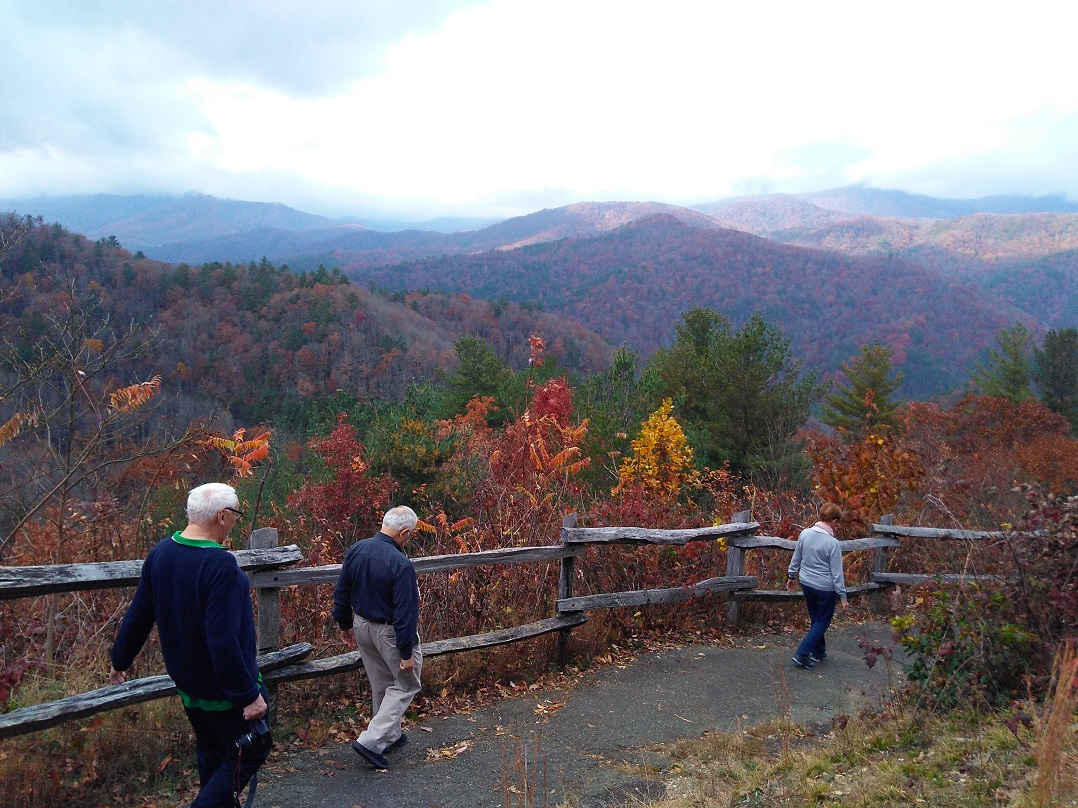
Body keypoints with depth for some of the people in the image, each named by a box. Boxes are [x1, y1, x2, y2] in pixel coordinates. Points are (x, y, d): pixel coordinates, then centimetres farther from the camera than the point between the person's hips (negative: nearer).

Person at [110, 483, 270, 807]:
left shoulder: (160, 553, -3)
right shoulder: (221, 564, -27)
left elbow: (137, 617, 6)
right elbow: (222, 640, -29)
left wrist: (121, 660, 22)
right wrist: (248, 694, -22)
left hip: (186, 681, 8)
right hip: (225, 689, -8)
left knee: (211, 751, 24)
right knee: (249, 754, 7)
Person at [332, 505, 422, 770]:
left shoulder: (356, 550, -6)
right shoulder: (401, 565, -28)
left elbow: (341, 593, 5)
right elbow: (405, 612, -24)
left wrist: (345, 624, 19)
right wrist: (407, 653, -16)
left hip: (362, 626, 7)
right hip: (390, 633, -7)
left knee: (380, 683, 23)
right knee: (405, 685, 11)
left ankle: (390, 736, 38)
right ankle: (371, 740, 4)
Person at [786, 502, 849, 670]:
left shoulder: (805, 534, -6)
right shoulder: (832, 543, -21)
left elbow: (796, 558, 6)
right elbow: (837, 573, -16)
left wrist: (791, 576, 21)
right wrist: (843, 596, -7)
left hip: (806, 582, 6)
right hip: (825, 587, -6)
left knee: (815, 618, 21)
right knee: (823, 621, 9)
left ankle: (818, 652, 33)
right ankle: (802, 654, 0)